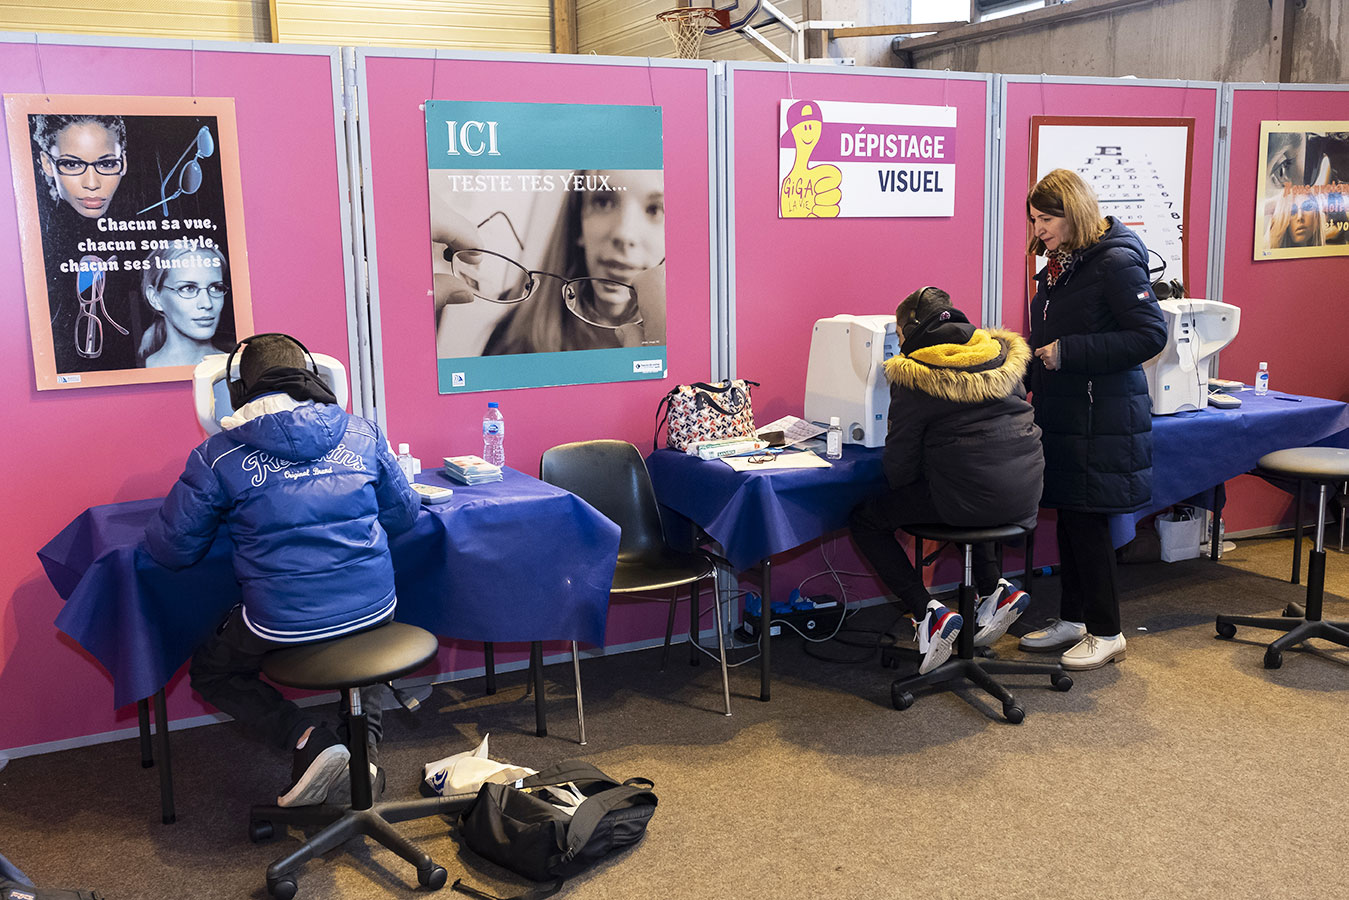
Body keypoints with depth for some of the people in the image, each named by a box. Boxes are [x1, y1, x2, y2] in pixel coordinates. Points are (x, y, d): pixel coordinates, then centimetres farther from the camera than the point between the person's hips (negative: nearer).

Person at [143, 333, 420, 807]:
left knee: (209, 670, 27)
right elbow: (403, 512, 13)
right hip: (374, 609, 4)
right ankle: (365, 737, 15)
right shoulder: (363, 432, 3)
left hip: (282, 624, -3)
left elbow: (171, 548, -1)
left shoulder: (217, 455, -5)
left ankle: (308, 738, 4)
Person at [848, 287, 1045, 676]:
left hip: (971, 493, -7)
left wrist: (899, 494, 18)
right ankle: (995, 589, 23)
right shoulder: (1001, 353, 11)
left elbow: (899, 463, -4)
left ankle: (929, 613, -2)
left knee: (865, 520, 10)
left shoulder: (913, 378, -6)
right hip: (1025, 493, 7)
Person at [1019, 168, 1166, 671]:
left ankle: (1106, 634, 11)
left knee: (1086, 521, -3)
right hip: (1062, 414, 8)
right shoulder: (1059, 266, 13)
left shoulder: (1115, 263, -13)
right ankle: (1073, 620, 25)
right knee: (1068, 519, 13)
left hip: (1101, 419, -8)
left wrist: (1069, 352, -21)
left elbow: (1151, 335, -19)